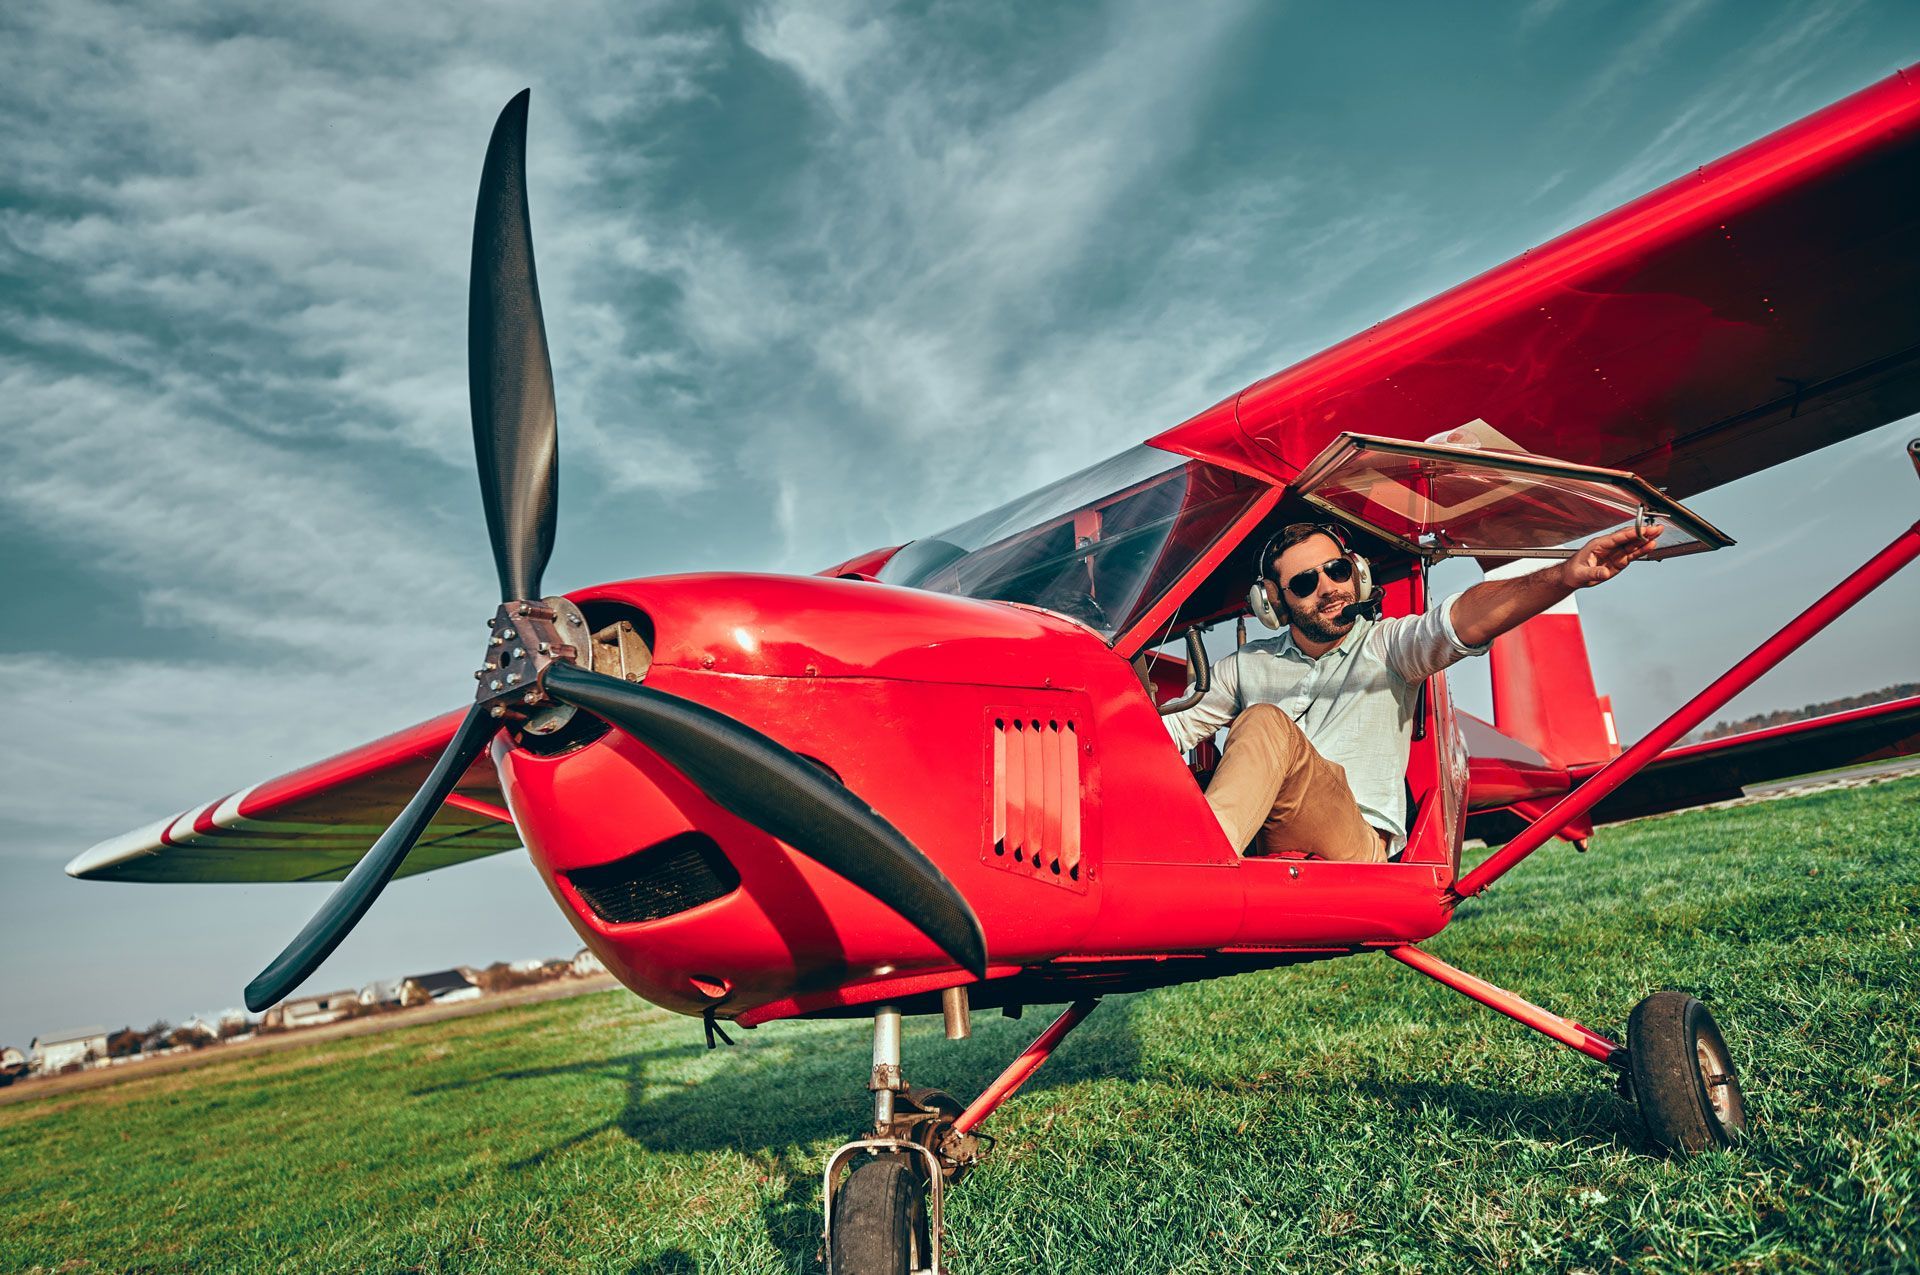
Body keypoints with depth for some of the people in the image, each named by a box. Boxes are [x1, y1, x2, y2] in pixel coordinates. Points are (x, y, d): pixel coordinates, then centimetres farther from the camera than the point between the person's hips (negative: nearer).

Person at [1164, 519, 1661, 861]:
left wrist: (1565, 577, -31)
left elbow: (1462, 620, -12)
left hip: (1355, 847, -3)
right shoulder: (1247, 665, 18)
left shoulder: (1387, 645, 9)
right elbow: (1172, 729, 15)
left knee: (1266, 725, -32)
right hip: (1255, 848, 4)